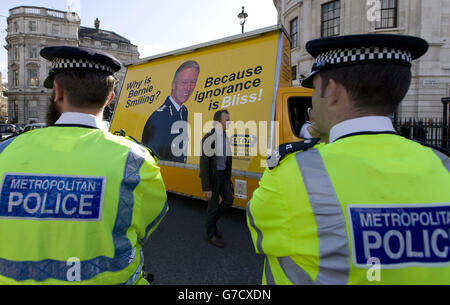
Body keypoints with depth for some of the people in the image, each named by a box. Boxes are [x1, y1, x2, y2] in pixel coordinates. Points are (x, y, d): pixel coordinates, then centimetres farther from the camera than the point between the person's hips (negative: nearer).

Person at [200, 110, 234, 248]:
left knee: (229, 200, 12)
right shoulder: (208, 138, -23)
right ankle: (211, 234, 25)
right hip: (212, 177, -7)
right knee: (213, 206, 4)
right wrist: (206, 188, -21)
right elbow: (204, 165, -22)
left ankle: (212, 221, 34)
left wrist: (228, 177, 17)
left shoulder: (226, 137, 2)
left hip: (223, 175, 8)